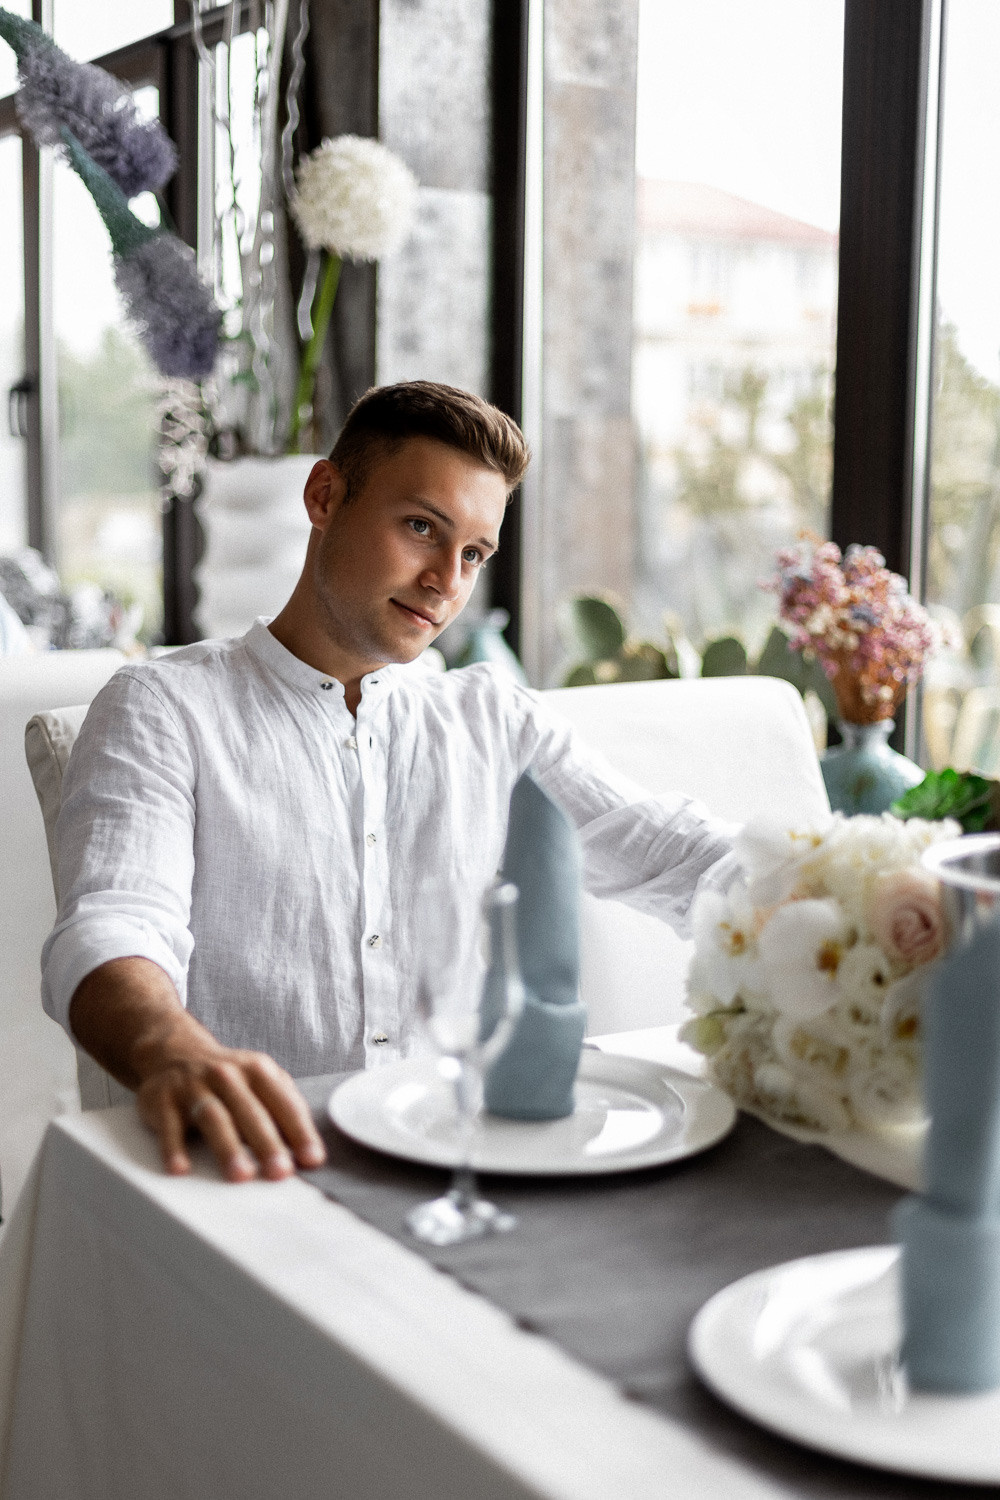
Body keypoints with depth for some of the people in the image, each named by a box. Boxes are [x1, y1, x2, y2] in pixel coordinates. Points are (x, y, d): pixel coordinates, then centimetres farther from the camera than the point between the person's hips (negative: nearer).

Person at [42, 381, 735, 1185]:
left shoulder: (496, 718, 18)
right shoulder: (165, 709, 4)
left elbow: (680, 856, 12)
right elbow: (111, 931, -13)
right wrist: (173, 1053, -37)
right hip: (265, 1161, -2)